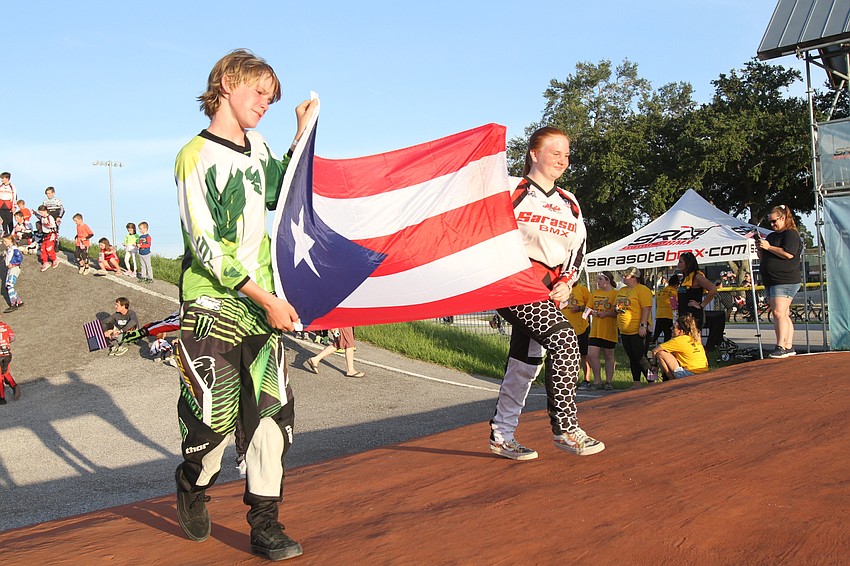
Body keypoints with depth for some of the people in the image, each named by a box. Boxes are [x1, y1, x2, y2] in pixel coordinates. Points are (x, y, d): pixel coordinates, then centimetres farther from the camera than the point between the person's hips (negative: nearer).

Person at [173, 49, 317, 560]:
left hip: (262, 303, 6)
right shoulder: (196, 157, -9)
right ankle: (194, 487, 31)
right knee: (214, 417, 0)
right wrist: (266, 298, -18)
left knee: (271, 411, 0)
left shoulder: (258, 148, 13)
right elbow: (206, 246, -15)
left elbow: (284, 194, 30)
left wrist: (303, 134, 19)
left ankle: (265, 525, 7)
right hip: (213, 308, -6)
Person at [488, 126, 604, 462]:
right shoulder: (512, 192, -1)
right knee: (564, 341, -21)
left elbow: (578, 250, 19)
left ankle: (502, 435, 18)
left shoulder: (569, 204, 19)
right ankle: (565, 429, -16)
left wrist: (565, 283, 3)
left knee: (526, 360, 8)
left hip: (547, 292, 7)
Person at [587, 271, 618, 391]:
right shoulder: (595, 293, 13)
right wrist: (592, 312, -4)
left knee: (609, 356, 5)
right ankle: (597, 380, 7)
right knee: (591, 355, -4)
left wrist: (606, 313, -20)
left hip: (609, 331, -5)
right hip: (595, 330, 5)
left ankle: (609, 381, 16)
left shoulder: (615, 294, -4)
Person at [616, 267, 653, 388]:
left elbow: (647, 308, -16)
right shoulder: (621, 291, 16)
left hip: (639, 331, -8)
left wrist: (643, 325, -22)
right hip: (625, 332, 8)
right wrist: (618, 326, 15)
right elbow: (619, 308, 26)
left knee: (640, 358, -10)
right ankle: (636, 383, 18)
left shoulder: (642, 290, -9)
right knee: (632, 358, 11)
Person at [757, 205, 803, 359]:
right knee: (783, 315, 7)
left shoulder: (791, 234, -5)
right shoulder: (771, 236, 21)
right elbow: (764, 258, 26)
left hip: (785, 281, -9)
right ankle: (789, 347, 8)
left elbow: (788, 254, -20)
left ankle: (781, 347, -18)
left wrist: (768, 247, -14)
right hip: (770, 281, 9)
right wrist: (760, 249, 6)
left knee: (779, 313, -16)